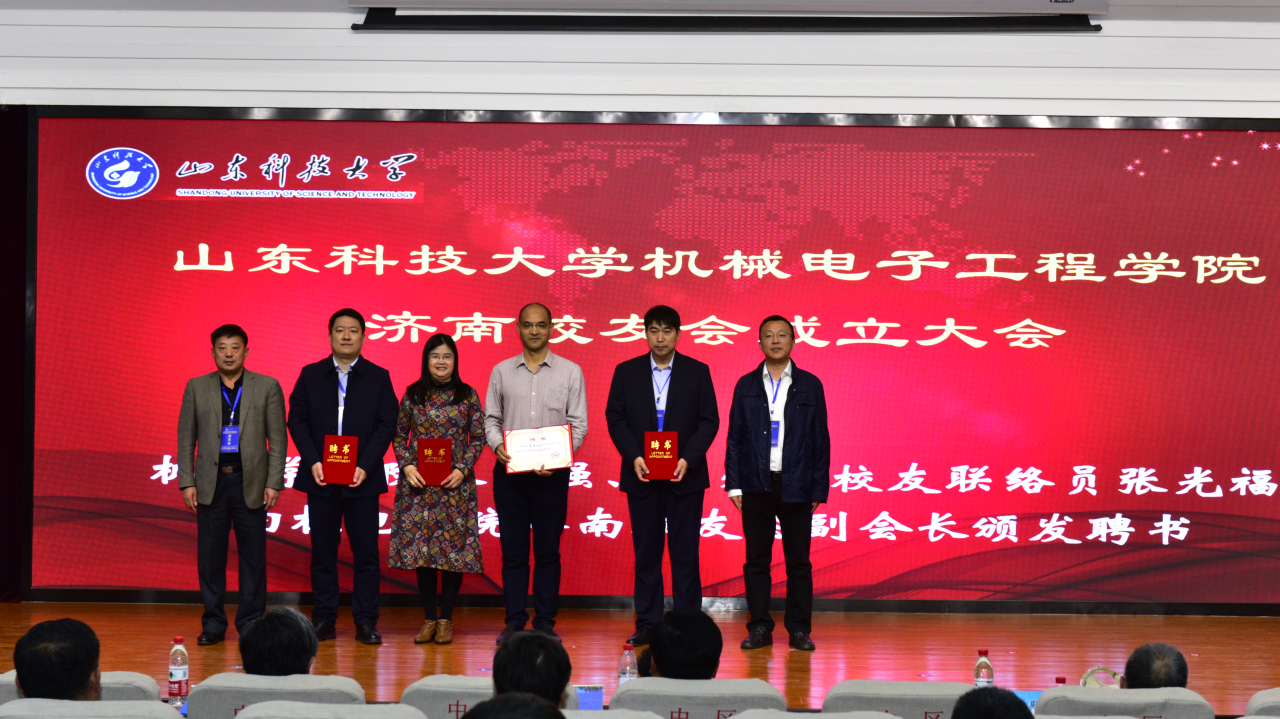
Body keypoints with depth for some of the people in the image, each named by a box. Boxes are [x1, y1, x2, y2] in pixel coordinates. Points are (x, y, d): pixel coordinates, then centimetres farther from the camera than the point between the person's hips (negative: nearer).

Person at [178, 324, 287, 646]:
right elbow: (186, 438, 8)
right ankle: (213, 624, 12)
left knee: (253, 556, 2)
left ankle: (251, 623, 11)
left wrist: (273, 483, -5)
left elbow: (278, 439, 2)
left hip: (251, 483, -1)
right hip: (211, 482, 1)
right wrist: (186, 482, 0)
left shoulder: (267, 387, 3)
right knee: (210, 556, 3)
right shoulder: (196, 388, 7)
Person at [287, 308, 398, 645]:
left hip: (362, 479, -1)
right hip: (321, 478, 1)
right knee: (322, 551, 5)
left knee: (365, 551, 0)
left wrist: (365, 466, -12)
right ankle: (324, 620, 12)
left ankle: (366, 622, 6)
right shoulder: (310, 375, 8)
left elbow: (386, 425, 0)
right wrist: (312, 462, -9)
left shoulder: (378, 377, 5)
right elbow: (297, 420, 4)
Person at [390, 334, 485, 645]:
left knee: (453, 546, 0)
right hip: (418, 483, 1)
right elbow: (399, 435, 9)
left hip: (455, 483, -1)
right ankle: (429, 617, 12)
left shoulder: (468, 395, 2)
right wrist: (407, 466, -7)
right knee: (419, 547, 2)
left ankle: (446, 618, 10)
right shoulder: (412, 395, 5)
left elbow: (478, 438, 3)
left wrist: (462, 470, -10)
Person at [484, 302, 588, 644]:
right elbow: (491, 418, 11)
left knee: (548, 551, 2)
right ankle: (515, 621, 9)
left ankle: (545, 622, 8)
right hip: (509, 471, 1)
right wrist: (497, 445, -10)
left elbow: (579, 424, 2)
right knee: (513, 550, 3)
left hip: (552, 473, -1)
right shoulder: (501, 371, 9)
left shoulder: (570, 372, 4)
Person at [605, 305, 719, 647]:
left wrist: (688, 459, -12)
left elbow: (709, 420, 1)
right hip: (641, 477, 1)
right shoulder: (626, 372, 6)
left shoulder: (697, 372, 4)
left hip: (685, 476, -1)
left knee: (685, 553, 1)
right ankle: (647, 625, 11)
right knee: (646, 553, 5)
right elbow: (615, 418, 3)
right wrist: (634, 457, -11)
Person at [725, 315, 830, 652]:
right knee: (756, 561, 3)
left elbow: (821, 440, 4)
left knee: (799, 562, 2)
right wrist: (734, 485, -1)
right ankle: (760, 628, 11)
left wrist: (818, 489, -1)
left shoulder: (810, 385, 5)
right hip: (756, 486, 1)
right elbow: (734, 437, 7)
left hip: (795, 487, -1)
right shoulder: (746, 386, 8)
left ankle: (799, 630, 10)